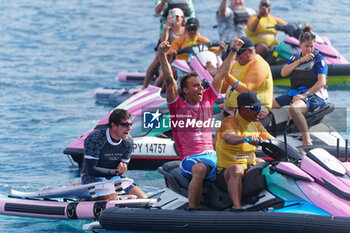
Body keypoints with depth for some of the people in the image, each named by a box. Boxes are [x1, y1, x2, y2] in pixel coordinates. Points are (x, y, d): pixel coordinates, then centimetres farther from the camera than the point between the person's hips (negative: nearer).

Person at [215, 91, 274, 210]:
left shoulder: (256, 125, 14)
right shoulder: (230, 122, -11)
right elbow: (229, 138, -33)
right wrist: (247, 138, -53)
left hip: (250, 169, 9)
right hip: (226, 172, -8)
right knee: (236, 169, -39)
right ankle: (237, 208, -50)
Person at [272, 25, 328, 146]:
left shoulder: (319, 59, 0)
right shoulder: (295, 58, 18)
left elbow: (322, 82, -11)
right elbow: (283, 73, 3)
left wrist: (305, 95, -19)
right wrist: (300, 60, -6)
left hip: (314, 94, -7)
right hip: (295, 93, 7)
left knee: (294, 108, -38)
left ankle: (307, 141, -42)